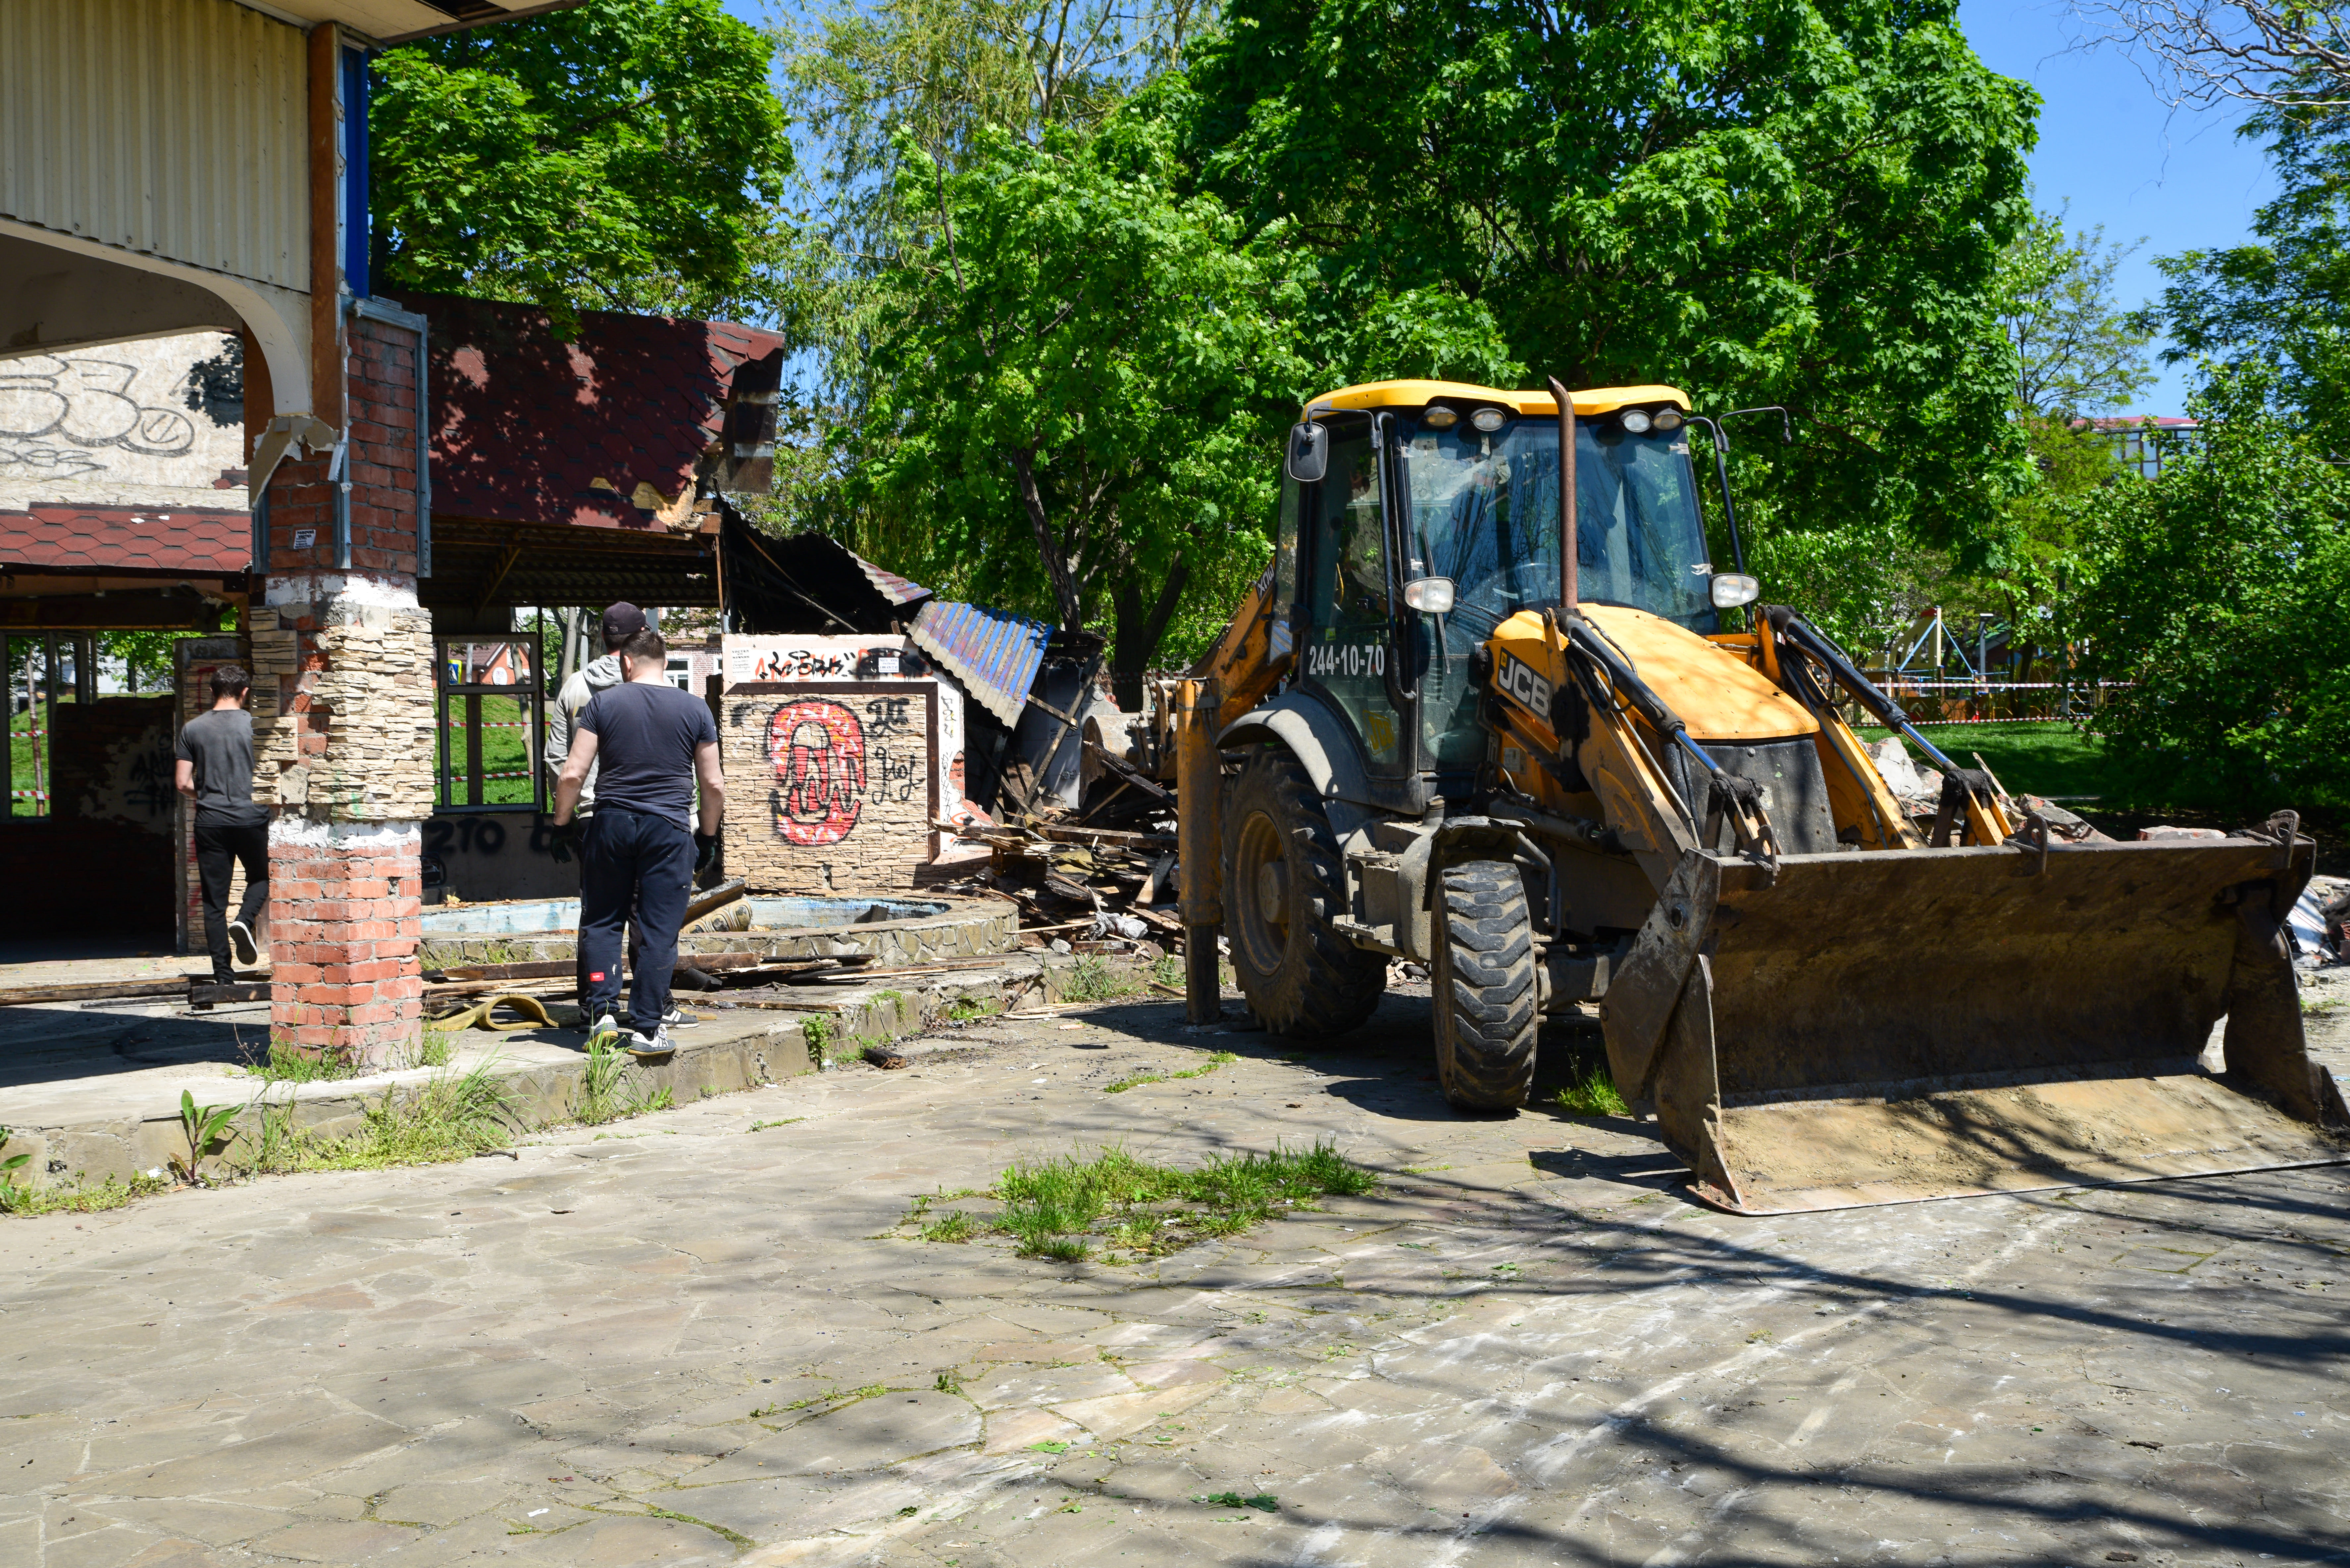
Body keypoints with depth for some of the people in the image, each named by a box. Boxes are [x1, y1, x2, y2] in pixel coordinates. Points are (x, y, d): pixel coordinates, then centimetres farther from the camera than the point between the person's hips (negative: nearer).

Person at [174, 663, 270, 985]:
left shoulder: (193, 729, 2)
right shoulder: (256, 724, -3)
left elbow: (183, 783, 2)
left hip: (210, 821, 1)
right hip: (251, 816, -1)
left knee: (214, 900, 5)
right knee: (260, 877, 21)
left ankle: (223, 973, 2)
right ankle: (245, 920, -9)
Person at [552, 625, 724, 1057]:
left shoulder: (603, 703, 2)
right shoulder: (695, 710, 4)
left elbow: (572, 775, -2)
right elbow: (713, 785, 6)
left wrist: (561, 824, 10)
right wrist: (708, 836, 17)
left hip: (612, 823, 0)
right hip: (669, 829, 0)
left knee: (602, 921, 14)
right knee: (659, 931, 2)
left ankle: (602, 1011, 6)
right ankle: (646, 1028, 3)